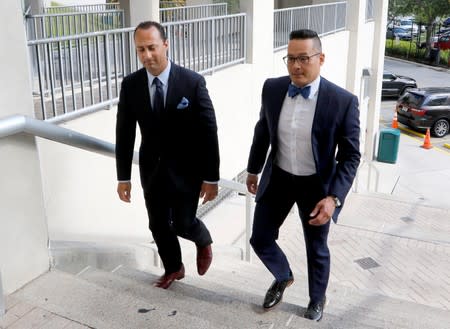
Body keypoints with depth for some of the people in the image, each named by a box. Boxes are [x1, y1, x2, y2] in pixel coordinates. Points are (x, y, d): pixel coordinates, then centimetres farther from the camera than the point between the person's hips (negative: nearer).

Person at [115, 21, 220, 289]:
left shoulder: (193, 82, -16)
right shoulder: (130, 85, -7)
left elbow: (209, 132, -12)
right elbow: (124, 134, 0)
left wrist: (211, 178, -11)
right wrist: (123, 177, 1)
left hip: (186, 169, -3)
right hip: (152, 169, 3)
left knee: (182, 224, 2)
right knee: (158, 225, 13)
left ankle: (203, 240, 39)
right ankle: (173, 269, 40)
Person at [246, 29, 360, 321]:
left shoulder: (343, 101, -20)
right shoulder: (272, 88, -9)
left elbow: (350, 156, -14)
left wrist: (334, 198, -23)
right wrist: (253, 169, 15)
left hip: (316, 185, -3)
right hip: (278, 178, 3)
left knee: (316, 249, 16)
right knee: (260, 239, 12)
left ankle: (317, 300, 45)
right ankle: (283, 277, 44)